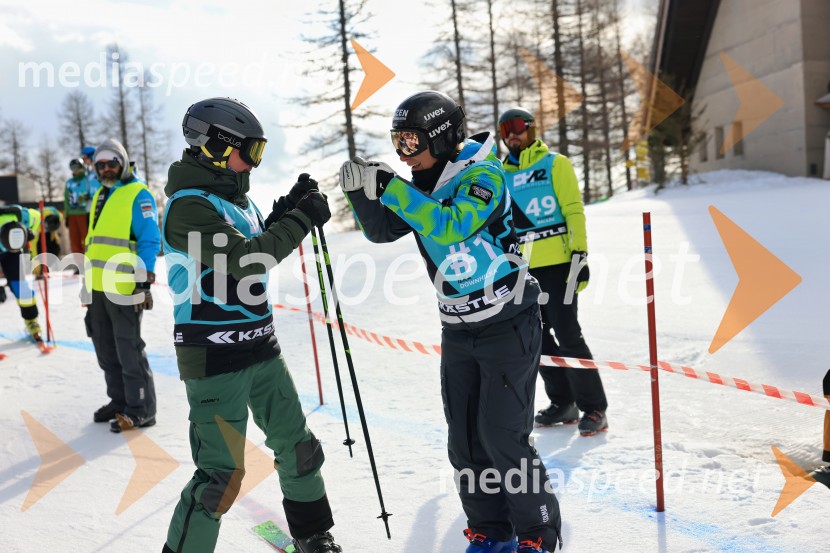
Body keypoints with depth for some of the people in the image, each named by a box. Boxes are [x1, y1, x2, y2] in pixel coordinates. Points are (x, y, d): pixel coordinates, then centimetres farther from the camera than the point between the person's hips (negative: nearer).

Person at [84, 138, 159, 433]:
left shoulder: (138, 194, -7)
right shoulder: (100, 197, 18)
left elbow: (150, 240, -13)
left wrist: (143, 281, -19)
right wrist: (88, 281, 20)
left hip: (125, 288, -8)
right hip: (98, 287, 8)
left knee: (129, 351, -3)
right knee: (107, 351, 15)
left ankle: (142, 410, 6)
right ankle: (119, 401, 28)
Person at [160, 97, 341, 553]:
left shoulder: (233, 197, 11)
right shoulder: (188, 205, -17)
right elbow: (245, 260, -26)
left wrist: (288, 208, 8)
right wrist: (301, 221, -18)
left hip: (260, 348, 9)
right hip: (215, 359, -9)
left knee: (298, 447, 17)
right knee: (222, 474, -6)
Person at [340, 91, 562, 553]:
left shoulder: (484, 175, -16)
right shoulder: (422, 187, 5)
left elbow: (450, 225, -31)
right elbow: (382, 230, 5)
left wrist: (389, 187, -31)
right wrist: (363, 192, -13)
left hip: (508, 325, -7)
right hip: (458, 329, 7)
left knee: (503, 437, -6)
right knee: (465, 441, 9)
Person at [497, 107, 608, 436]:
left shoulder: (555, 164, 1)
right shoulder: (502, 175, 15)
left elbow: (574, 211, -5)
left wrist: (579, 254, -14)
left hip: (557, 263, -6)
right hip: (521, 270, 6)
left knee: (567, 334, -8)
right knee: (537, 338, 9)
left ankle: (594, 407, 4)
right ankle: (563, 403, 22)